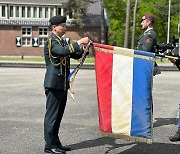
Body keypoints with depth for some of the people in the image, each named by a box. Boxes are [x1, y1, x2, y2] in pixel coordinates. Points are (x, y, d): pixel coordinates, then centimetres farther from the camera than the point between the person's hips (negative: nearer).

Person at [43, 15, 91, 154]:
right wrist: (79, 42, -24)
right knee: (52, 114, -4)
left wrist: (84, 47, 1)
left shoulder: (62, 41, 19)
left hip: (63, 84, 9)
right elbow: (63, 51, -28)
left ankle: (55, 142, 21)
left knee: (58, 115, 13)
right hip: (54, 84, -9)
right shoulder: (51, 41, -10)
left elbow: (75, 55, 18)